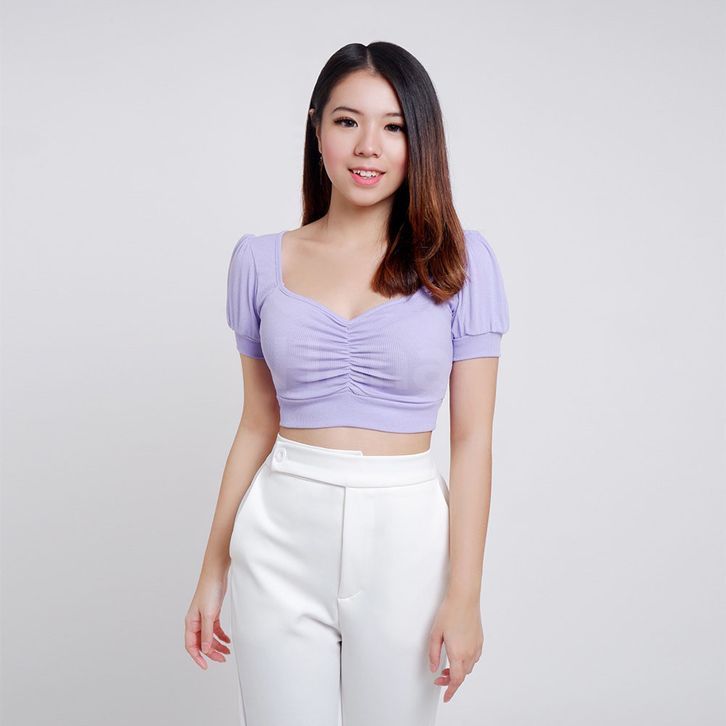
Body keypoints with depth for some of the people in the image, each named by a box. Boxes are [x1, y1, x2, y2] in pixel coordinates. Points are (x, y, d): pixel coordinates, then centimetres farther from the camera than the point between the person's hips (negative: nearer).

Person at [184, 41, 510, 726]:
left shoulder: (457, 259, -2)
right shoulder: (261, 260, 3)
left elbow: (472, 438, -3)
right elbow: (258, 424, 9)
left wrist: (465, 594, -7)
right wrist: (214, 570, 9)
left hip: (405, 538, -1)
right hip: (281, 539, 1)